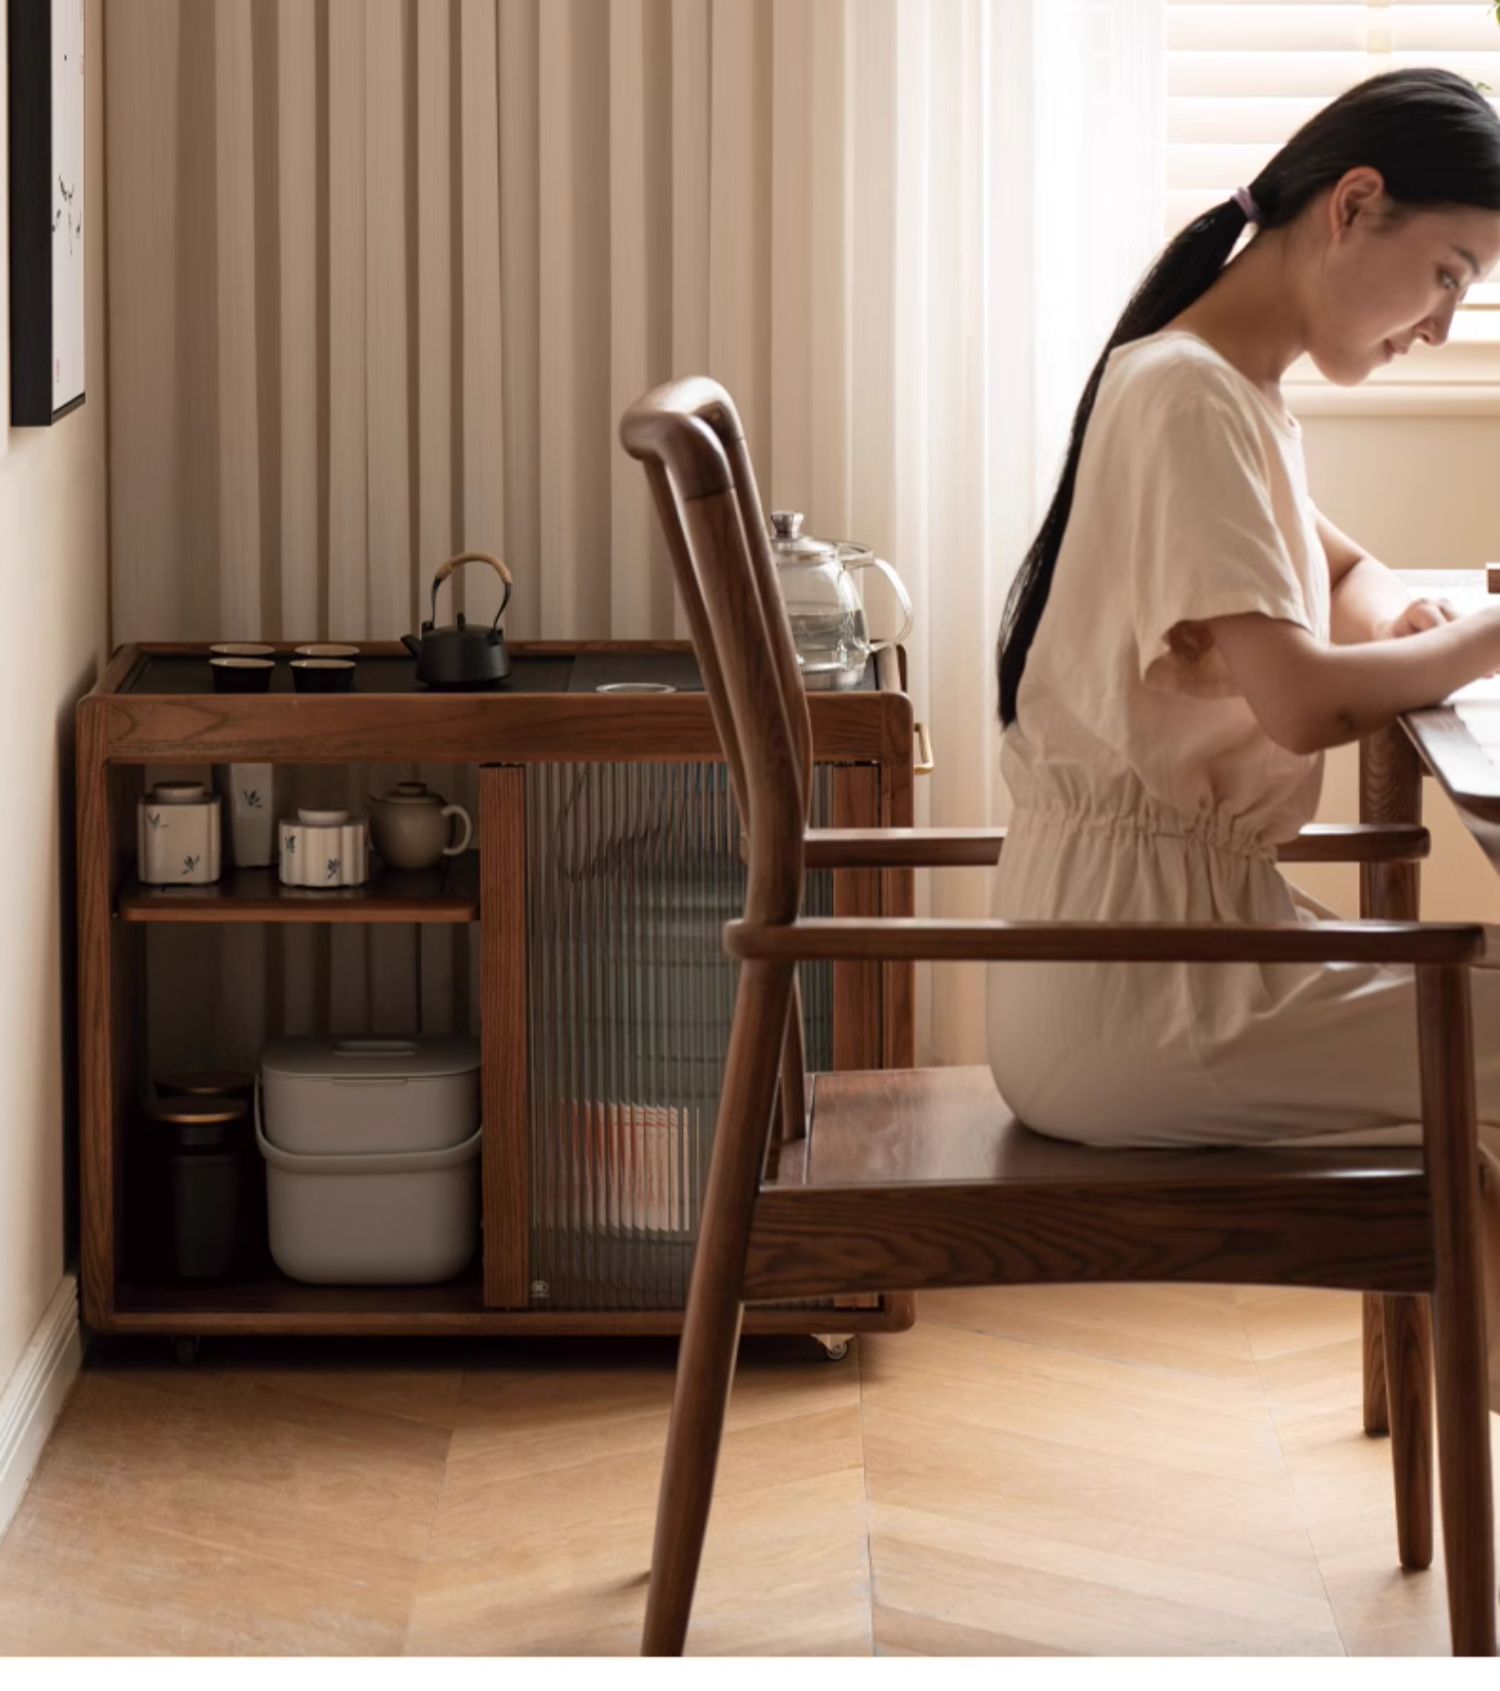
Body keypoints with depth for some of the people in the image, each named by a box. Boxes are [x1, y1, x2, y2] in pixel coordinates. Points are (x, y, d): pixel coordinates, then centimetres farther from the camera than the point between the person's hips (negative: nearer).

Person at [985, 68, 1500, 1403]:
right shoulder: (1186, 397, -16)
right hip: (1124, 998, -10)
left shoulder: (1247, 400, 14)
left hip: (1196, 924, 10)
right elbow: (1303, 701, -26)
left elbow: (1344, 579, 31)